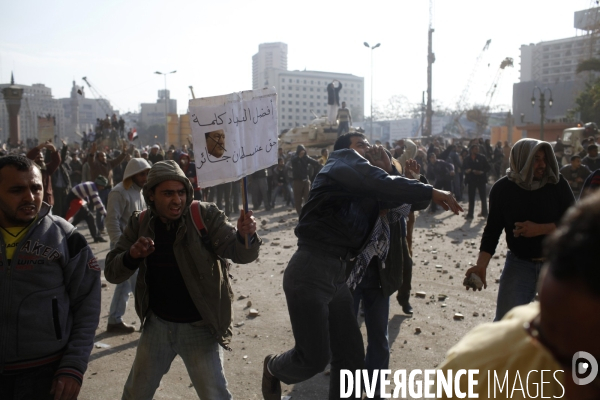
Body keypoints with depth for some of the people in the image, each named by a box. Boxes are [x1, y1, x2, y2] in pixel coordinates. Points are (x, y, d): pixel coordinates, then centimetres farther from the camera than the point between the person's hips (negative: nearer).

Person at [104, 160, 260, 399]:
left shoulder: (205, 216, -14)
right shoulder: (139, 224, -5)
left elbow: (240, 253, -20)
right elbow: (112, 272, -5)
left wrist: (245, 236, -44)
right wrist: (132, 255, -27)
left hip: (199, 327, -3)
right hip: (157, 324, 4)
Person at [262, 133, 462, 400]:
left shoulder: (363, 191, 22)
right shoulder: (343, 161, -2)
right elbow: (381, 184, -18)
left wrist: (388, 169, 4)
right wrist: (431, 192, -13)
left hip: (337, 275, 9)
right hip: (310, 272, -9)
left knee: (351, 356, 10)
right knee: (316, 358, 0)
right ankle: (273, 368, 32)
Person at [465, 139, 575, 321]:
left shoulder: (558, 184, -9)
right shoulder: (502, 189, -8)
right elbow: (492, 230, -7)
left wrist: (540, 229, -23)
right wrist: (481, 264, -19)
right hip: (519, 263, 0)